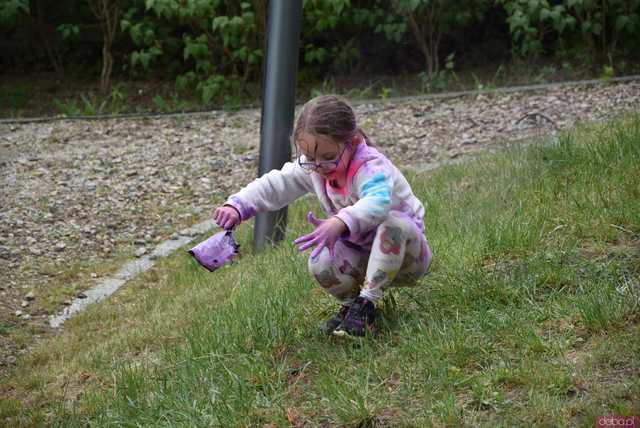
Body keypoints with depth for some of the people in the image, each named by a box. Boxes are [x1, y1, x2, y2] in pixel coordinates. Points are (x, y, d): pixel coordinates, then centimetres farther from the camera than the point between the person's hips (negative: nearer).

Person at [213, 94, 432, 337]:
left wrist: (339, 223, -71)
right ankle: (350, 303, 2)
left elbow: (378, 202, -54)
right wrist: (237, 206, -22)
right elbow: (275, 185, -5)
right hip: (361, 252, 5)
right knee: (320, 264, -26)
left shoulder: (371, 167, -33)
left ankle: (366, 304, -30)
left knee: (394, 224, -39)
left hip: (402, 253, -5)